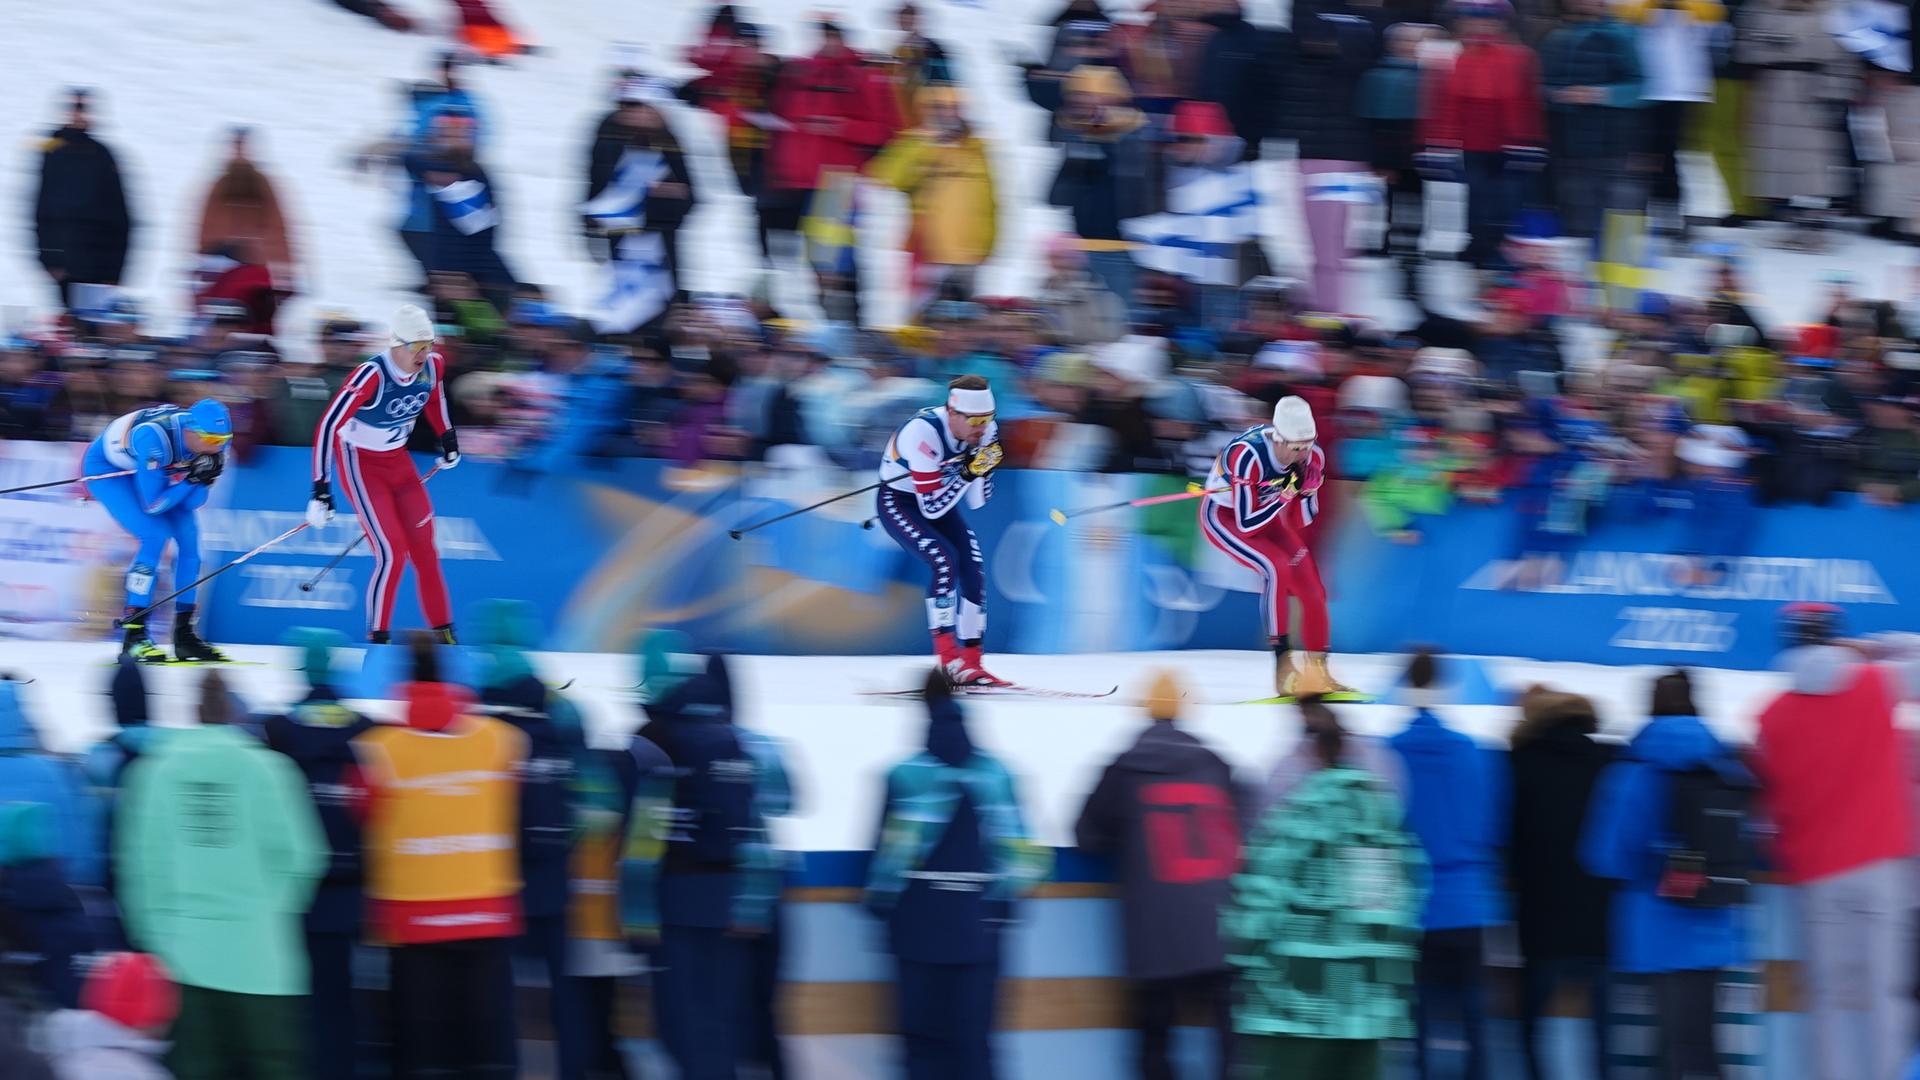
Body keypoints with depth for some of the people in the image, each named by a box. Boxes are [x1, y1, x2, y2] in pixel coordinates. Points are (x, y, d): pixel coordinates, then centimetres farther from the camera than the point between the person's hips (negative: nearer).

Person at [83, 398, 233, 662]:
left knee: (188, 534, -3)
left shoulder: (211, 443, -20)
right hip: (106, 469, -7)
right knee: (155, 536, -23)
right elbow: (152, 505, -34)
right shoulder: (155, 438, -40)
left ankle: (184, 634, 7)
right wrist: (191, 479, -37)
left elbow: (192, 503, -14)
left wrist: (206, 477, -32)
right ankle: (133, 635, -18)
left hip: (151, 471, 7)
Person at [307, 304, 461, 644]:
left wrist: (448, 439, 21)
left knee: (424, 549, 5)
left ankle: (445, 634, 15)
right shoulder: (371, 375, -31)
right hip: (360, 461, -6)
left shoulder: (433, 365, -12)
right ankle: (378, 637, 0)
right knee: (392, 554, -14)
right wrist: (321, 491, -32)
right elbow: (328, 427, -31)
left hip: (398, 459, 6)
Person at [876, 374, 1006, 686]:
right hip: (898, 503, -7)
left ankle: (972, 663, 1)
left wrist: (983, 470, -24)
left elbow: (976, 503, -6)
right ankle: (948, 660, -23)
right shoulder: (923, 432, -33)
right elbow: (931, 507, -31)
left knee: (974, 569, -8)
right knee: (945, 560, -26)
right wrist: (967, 473, -38)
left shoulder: (986, 432, -14)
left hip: (939, 499, 7)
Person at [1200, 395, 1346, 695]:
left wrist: (1308, 489, -28)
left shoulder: (1312, 457, -19)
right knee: (1277, 568, -29)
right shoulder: (1247, 456, -37)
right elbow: (1246, 526, -33)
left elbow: (1303, 522, -10)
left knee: (1311, 587, -6)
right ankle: (1283, 665, -26)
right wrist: (1284, 497, -40)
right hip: (1223, 516, -6)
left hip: (1266, 515, 6)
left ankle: (1318, 671, 8)